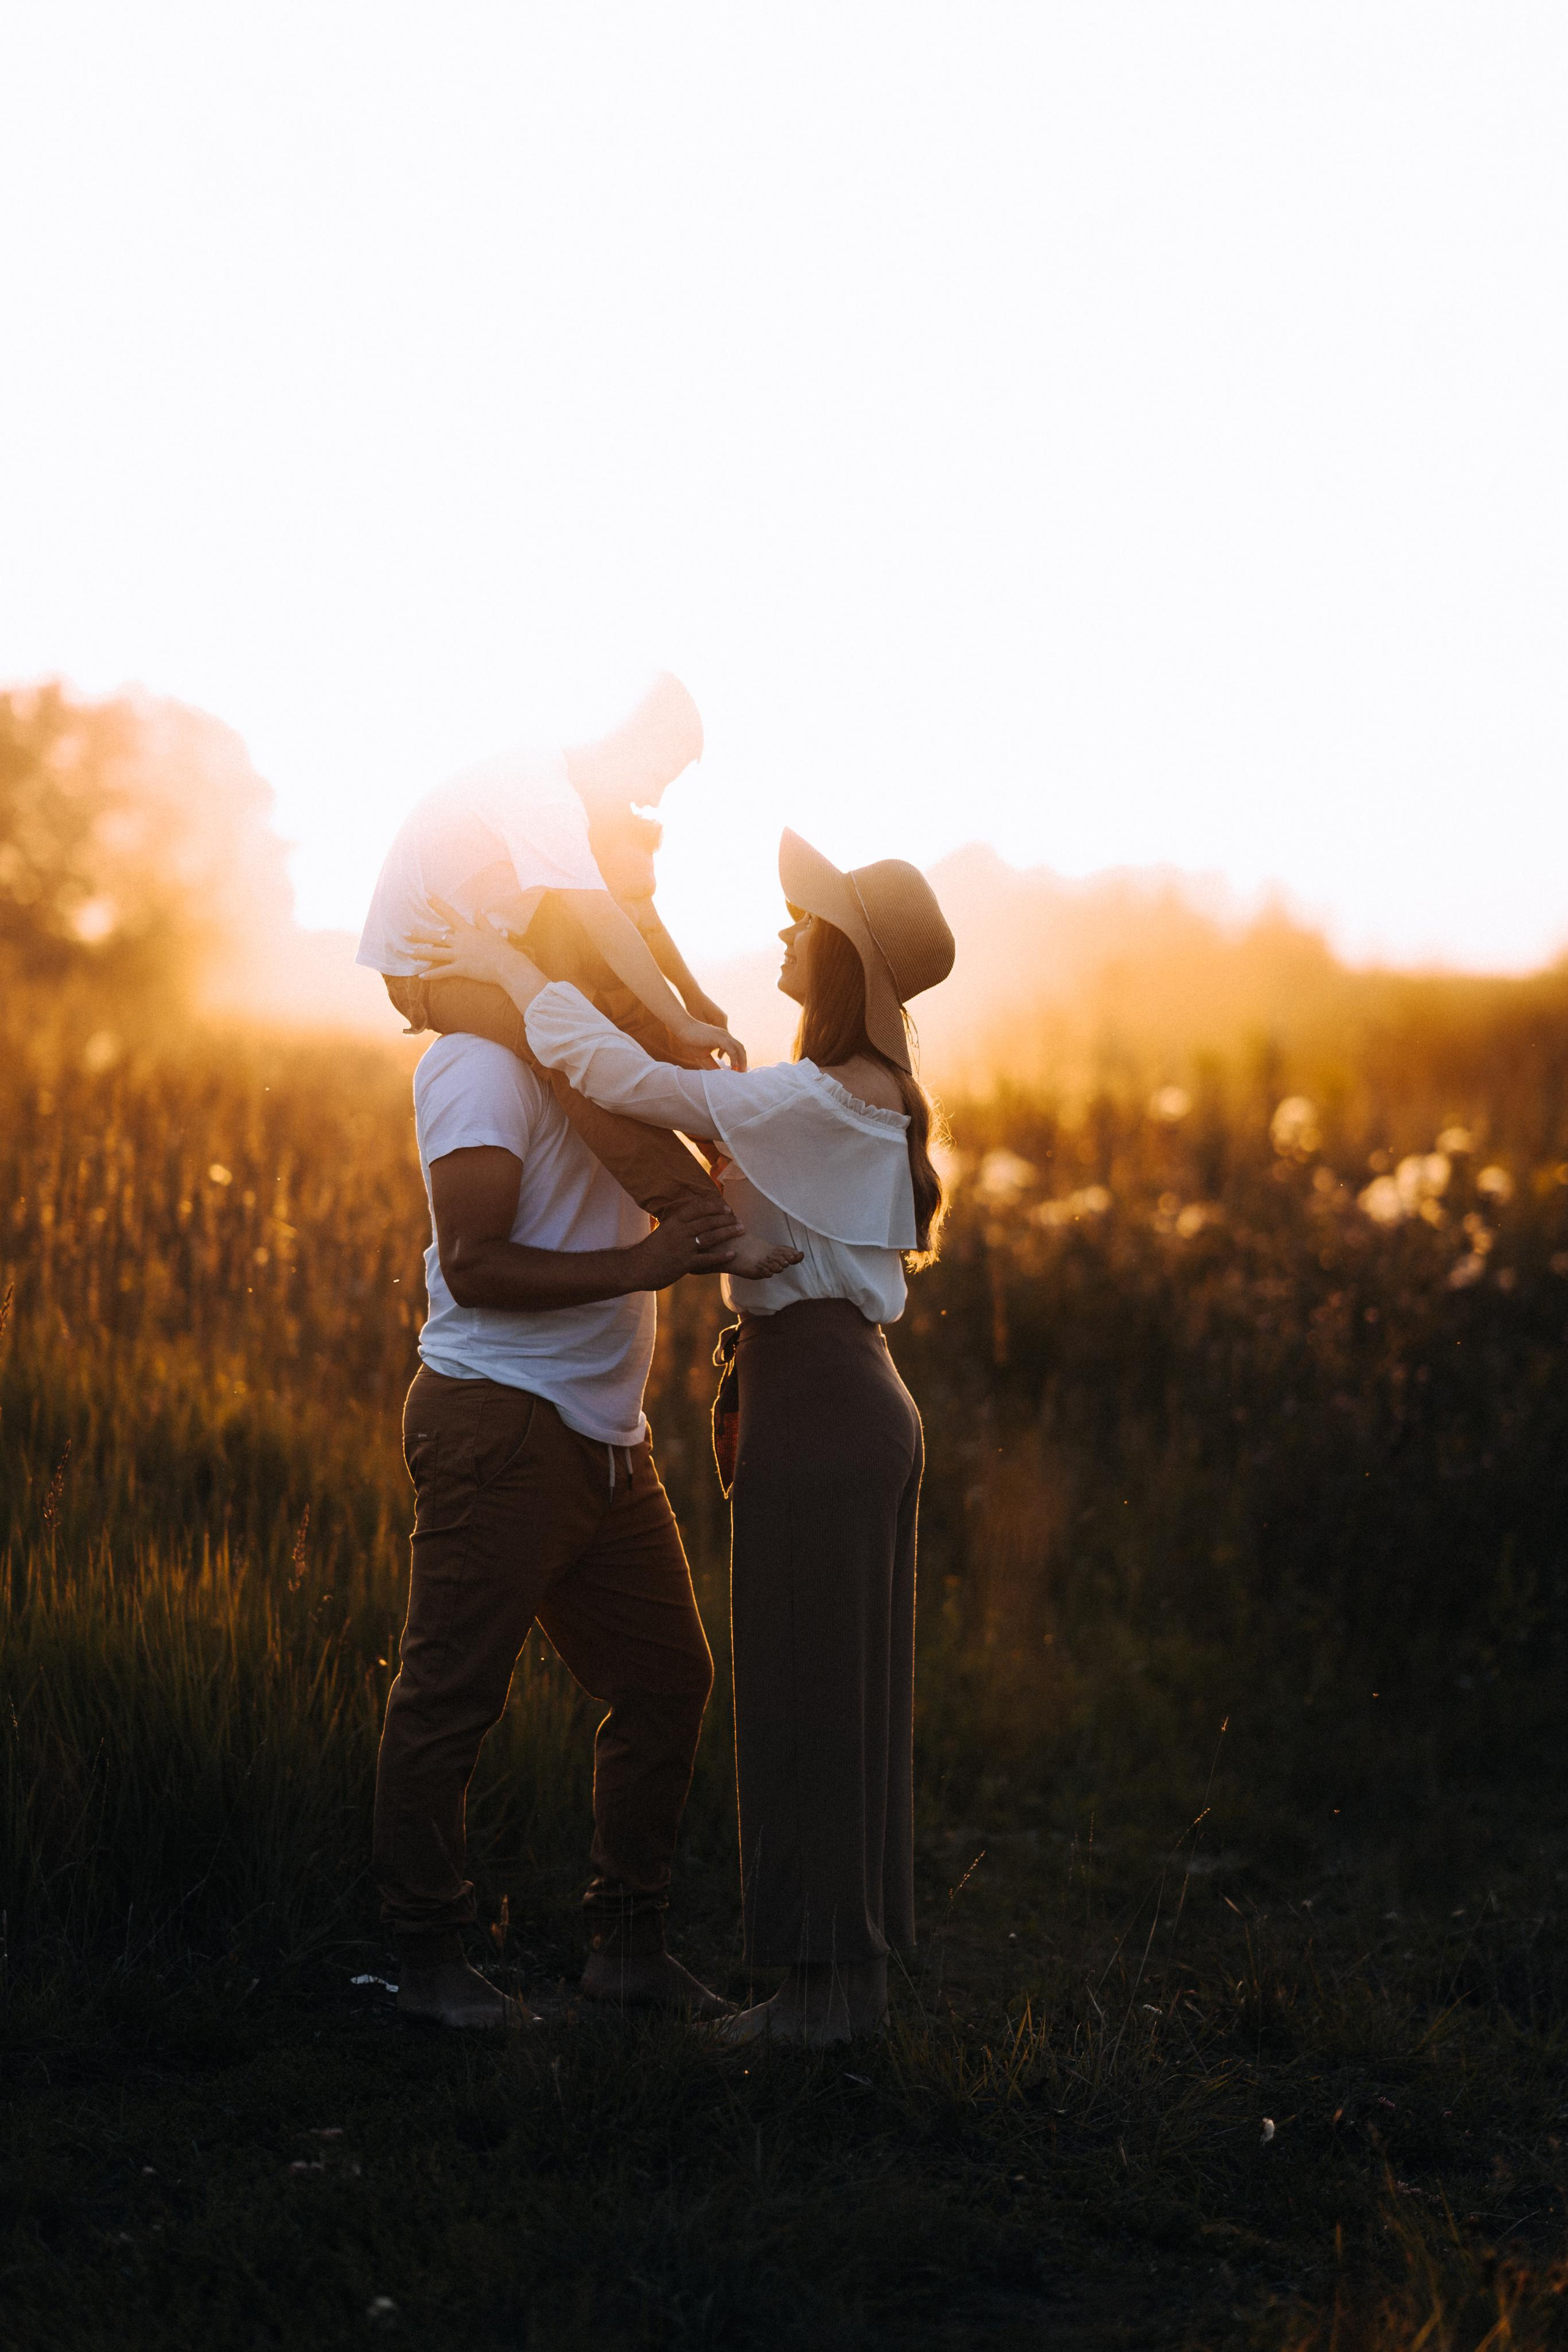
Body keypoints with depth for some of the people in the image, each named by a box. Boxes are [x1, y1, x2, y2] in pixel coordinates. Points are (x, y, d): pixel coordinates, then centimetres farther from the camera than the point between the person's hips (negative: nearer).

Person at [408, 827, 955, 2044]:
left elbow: (624, 1076, -24)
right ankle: (854, 1969, 21)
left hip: (816, 1410, -10)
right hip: (862, 1407, 10)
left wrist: (513, 972, -13)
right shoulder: (871, 1096, 13)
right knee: (845, 1700, 14)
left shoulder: (816, 1101, -18)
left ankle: (827, 1983, 7)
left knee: (807, 1697, -1)